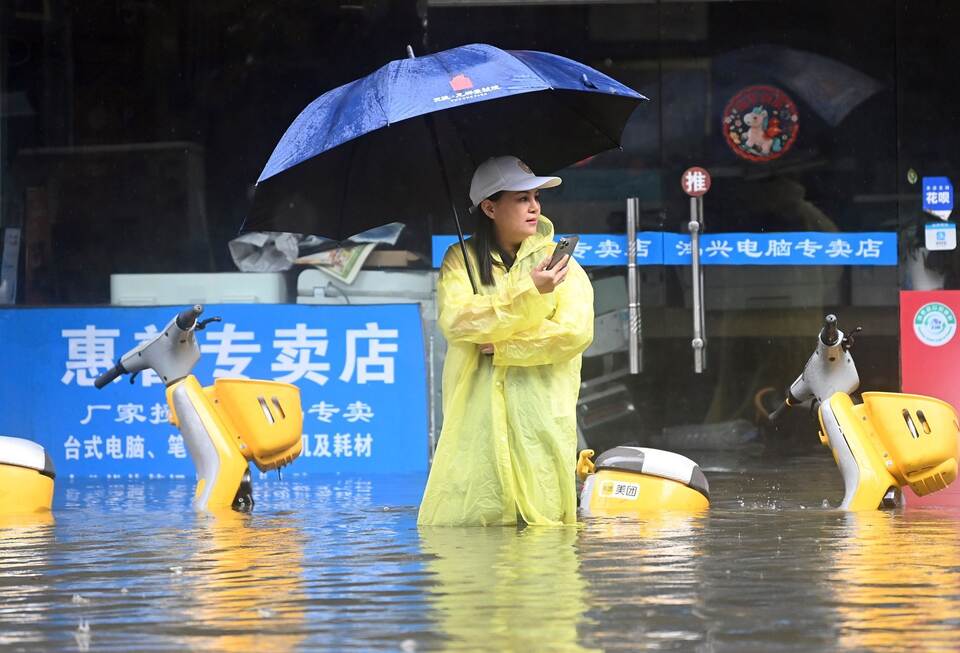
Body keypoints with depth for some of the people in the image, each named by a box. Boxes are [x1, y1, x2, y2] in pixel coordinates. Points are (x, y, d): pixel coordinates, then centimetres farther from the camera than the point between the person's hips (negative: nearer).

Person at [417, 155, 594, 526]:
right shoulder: (461, 260, 9)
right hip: (476, 416, 0)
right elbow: (455, 321, -10)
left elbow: (575, 333, -5)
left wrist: (501, 347, -10)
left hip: (541, 420, 0)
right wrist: (527, 292, -17)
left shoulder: (559, 262, 9)